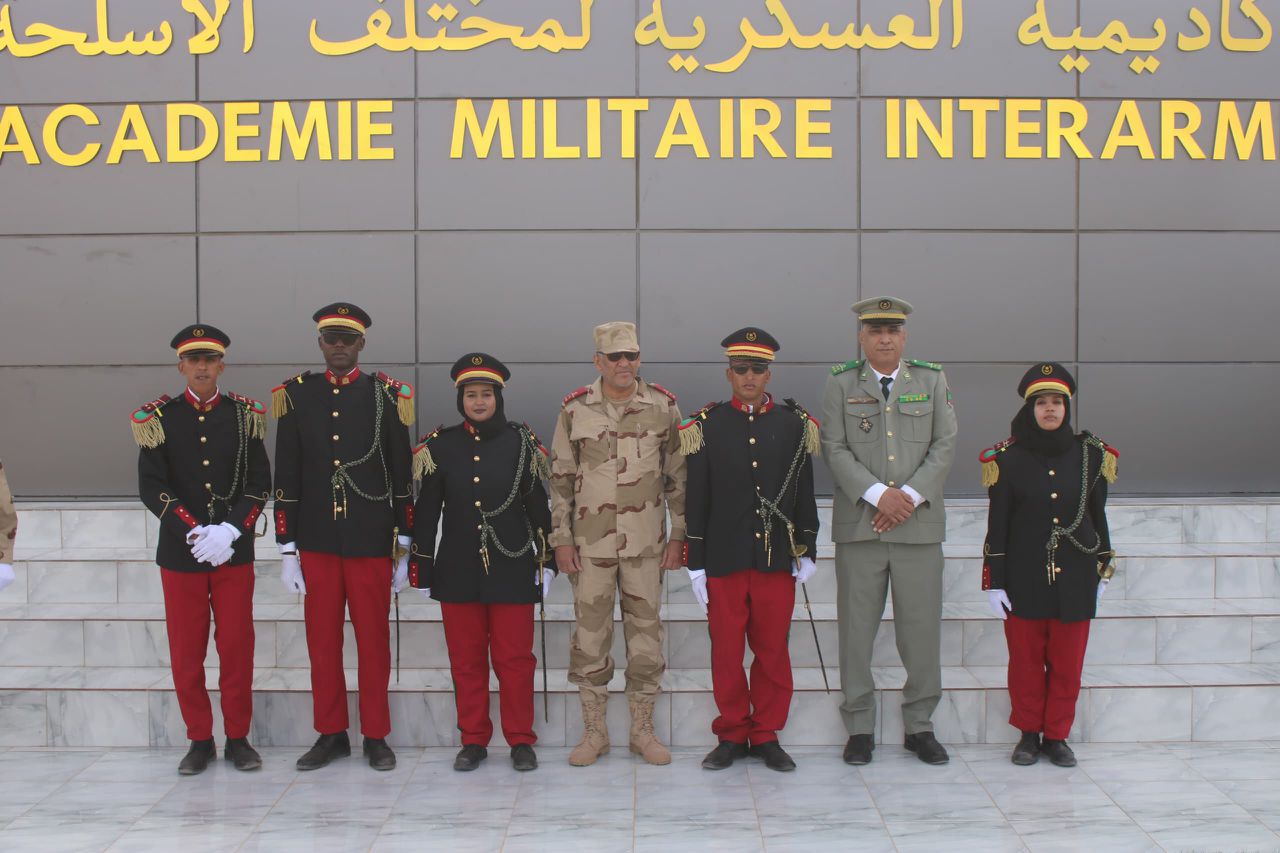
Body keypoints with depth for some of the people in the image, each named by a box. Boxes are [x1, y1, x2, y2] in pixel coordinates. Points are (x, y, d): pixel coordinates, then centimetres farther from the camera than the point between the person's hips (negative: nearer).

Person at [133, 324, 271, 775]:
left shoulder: (245, 415, 3)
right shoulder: (158, 418, 1)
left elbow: (260, 484, -1)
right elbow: (151, 488, -5)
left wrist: (229, 531, -14)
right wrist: (194, 532, -15)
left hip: (235, 553, 0)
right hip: (180, 553, 0)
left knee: (237, 648, 5)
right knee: (186, 652, 6)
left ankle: (238, 738, 17)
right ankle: (200, 740, 19)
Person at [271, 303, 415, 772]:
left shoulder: (386, 395, 0)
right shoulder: (297, 395, 5)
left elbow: (402, 476, 2)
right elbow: (286, 477, 5)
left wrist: (404, 548, 0)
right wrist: (287, 549, 2)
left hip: (371, 541, -2)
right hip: (316, 541, 2)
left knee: (374, 640, 5)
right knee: (322, 640, 8)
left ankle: (376, 736, 16)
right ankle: (331, 734, 21)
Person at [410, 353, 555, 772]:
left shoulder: (522, 442, 1)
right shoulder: (439, 445, 4)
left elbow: (537, 504, 3)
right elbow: (426, 511, 5)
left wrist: (546, 557, 1)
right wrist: (421, 565, 4)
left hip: (511, 568, -1)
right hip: (458, 571, 2)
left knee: (515, 657, 3)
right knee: (466, 659, 8)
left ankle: (520, 741, 15)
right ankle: (473, 741, 19)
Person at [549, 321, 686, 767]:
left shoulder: (663, 406, 2)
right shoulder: (575, 409, 1)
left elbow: (678, 475, 6)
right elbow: (560, 479, 5)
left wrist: (679, 534, 2)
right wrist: (561, 539, 1)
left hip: (646, 542, 0)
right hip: (590, 543, 0)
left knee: (645, 631, 6)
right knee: (590, 633, 5)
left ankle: (643, 729, 18)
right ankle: (594, 730, 17)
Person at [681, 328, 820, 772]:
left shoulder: (795, 424, 5)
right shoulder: (706, 426, 2)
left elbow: (805, 494, 9)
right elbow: (696, 500, 2)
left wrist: (807, 552, 5)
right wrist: (696, 565, 0)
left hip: (777, 559, 1)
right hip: (724, 561, -1)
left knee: (773, 652, 7)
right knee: (726, 652, 5)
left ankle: (766, 735, 19)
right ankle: (732, 735, 18)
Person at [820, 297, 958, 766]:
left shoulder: (932, 380, 10)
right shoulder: (841, 383, 6)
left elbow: (945, 446, 4)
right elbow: (835, 448, -1)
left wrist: (910, 496, -8)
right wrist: (878, 494, -12)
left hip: (920, 524, 1)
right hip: (859, 524, -1)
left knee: (921, 626, 4)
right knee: (856, 628, 2)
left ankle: (920, 726, 17)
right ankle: (860, 728, 13)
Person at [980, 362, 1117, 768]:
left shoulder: (1091, 454, 3)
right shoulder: (1008, 458, -2)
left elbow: (1098, 516, 11)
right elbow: (997, 525, -2)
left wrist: (1103, 570, 12)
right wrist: (994, 582, -4)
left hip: (1075, 579, 2)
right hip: (1024, 579, -1)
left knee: (1067, 663, 7)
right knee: (1026, 661, 6)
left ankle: (1057, 736, 20)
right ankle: (1028, 734, 21)